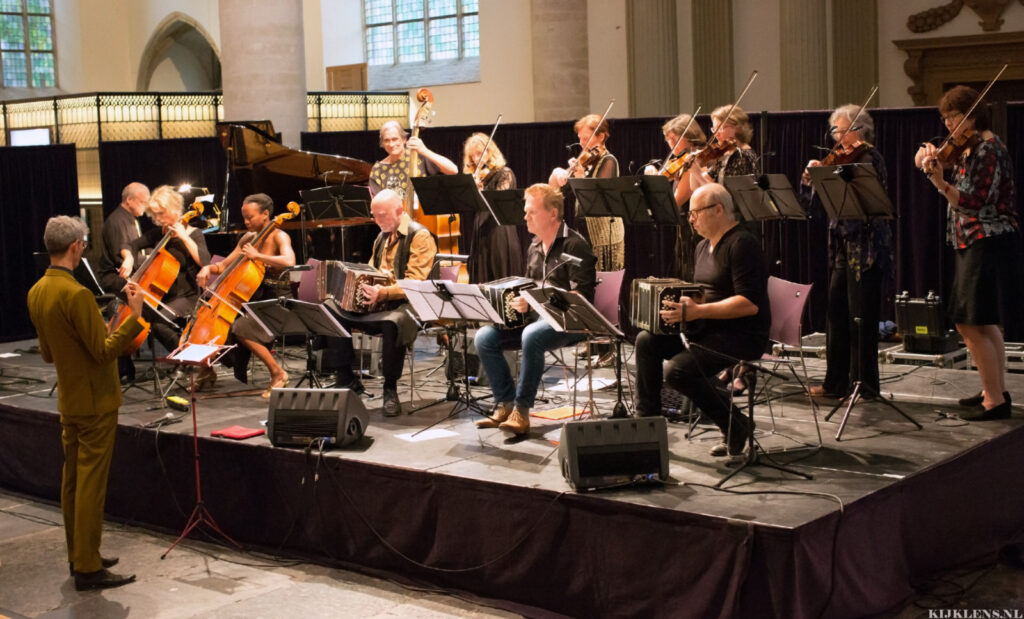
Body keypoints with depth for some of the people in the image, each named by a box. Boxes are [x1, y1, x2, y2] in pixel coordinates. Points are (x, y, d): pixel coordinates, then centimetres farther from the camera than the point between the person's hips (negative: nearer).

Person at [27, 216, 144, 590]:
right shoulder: (76, 294, -23)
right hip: (95, 402, -9)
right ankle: (88, 568, 2)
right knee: (91, 484, -3)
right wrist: (134, 315, -21)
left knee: (72, 478, 16)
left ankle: (78, 555, 26)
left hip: (68, 401, 9)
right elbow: (105, 351, -23)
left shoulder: (37, 292, 5)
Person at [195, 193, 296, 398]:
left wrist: (256, 255, -27)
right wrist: (208, 268, -2)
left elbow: (289, 262, -31)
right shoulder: (248, 239, 11)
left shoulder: (279, 237, -10)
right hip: (257, 298, 8)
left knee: (240, 328, -27)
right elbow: (224, 265, 18)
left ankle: (278, 373, -14)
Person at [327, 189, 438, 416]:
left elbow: (415, 283, -19)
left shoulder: (420, 236, -8)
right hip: (379, 304, 8)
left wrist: (383, 292, -33)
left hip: (408, 304, -8)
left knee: (392, 323, -42)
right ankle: (346, 379, -1)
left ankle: (390, 388, -22)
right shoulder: (382, 238, 19)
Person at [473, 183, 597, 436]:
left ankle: (521, 412, -27)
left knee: (532, 336, -38)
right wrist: (519, 300, 5)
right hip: (537, 318, 8)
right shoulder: (534, 248, 17)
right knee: (485, 337, -12)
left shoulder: (574, 245, -9)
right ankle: (505, 405, -6)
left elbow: (582, 296, -18)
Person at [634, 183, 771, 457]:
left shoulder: (742, 244, -15)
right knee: (647, 340, -5)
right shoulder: (703, 247, 16)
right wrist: (667, 297, 9)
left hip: (742, 335, -9)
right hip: (709, 329, 9)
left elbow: (750, 303, -25)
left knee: (679, 370, -26)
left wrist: (698, 311, -29)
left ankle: (736, 427, -7)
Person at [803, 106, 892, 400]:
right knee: (836, 314, 10)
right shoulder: (839, 160, 14)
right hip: (841, 245, 8)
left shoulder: (870, 158, -8)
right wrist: (810, 176, -6)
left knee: (861, 317, -5)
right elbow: (810, 197, 12)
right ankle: (836, 381, 18)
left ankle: (866, 384, 2)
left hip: (865, 248, -8)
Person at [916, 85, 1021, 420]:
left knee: (970, 323, -10)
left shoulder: (988, 150, -16)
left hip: (988, 246, -10)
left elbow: (973, 203, -24)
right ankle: (997, 390, 27)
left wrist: (940, 182, -35)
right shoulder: (968, 148, 13)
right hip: (978, 245, 10)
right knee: (985, 323, 17)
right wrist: (928, 155, -2)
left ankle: (995, 400, -7)